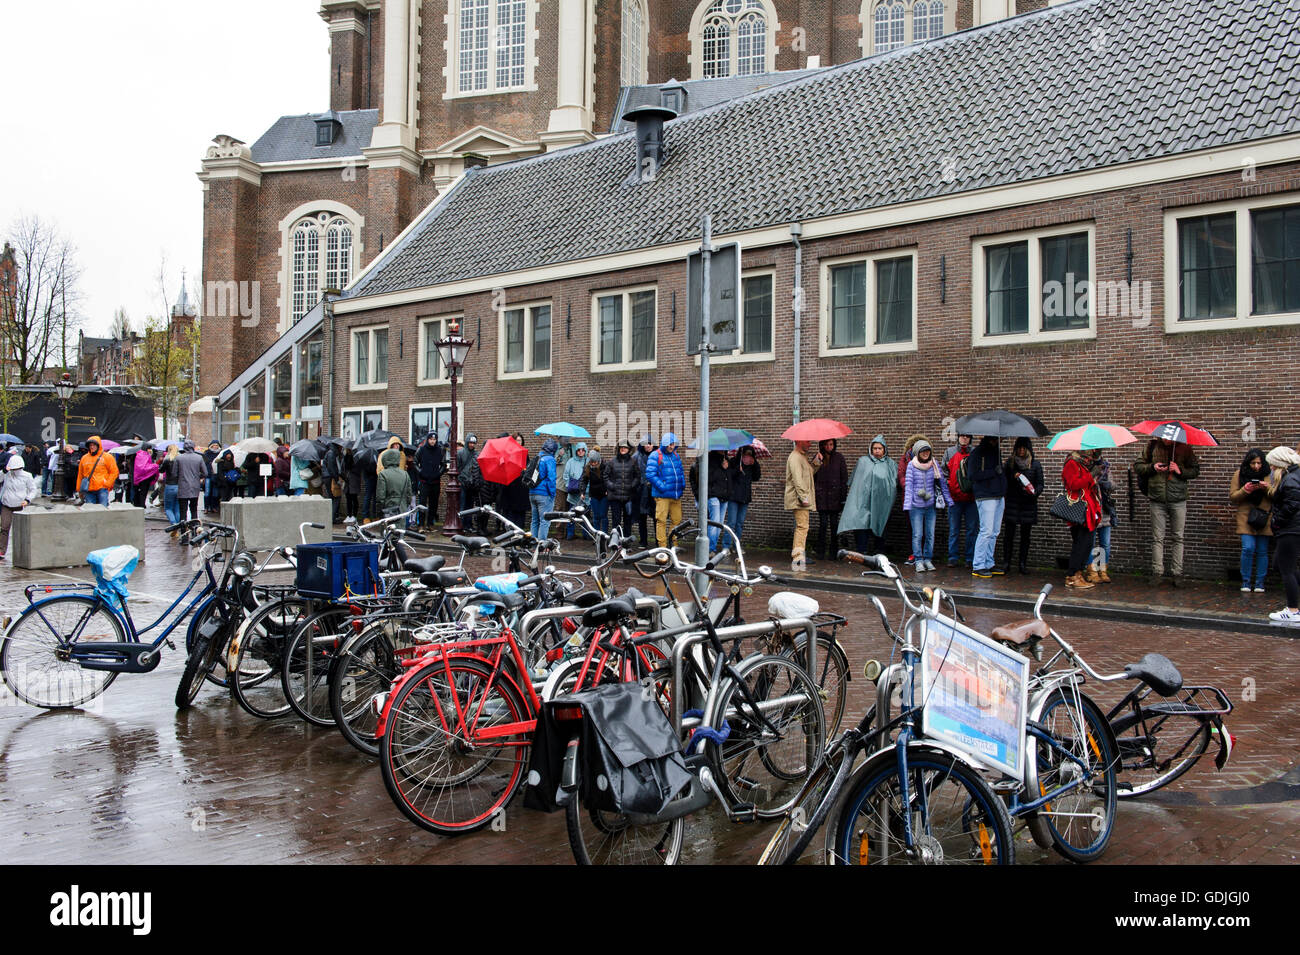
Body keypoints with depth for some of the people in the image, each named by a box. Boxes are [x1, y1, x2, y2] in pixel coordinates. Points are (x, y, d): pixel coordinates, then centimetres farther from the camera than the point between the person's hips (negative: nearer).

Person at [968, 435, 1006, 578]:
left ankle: (989, 564, 15)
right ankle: (978, 566, -7)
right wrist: (994, 472, -15)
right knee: (986, 531, -11)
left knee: (994, 532, 9)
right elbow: (973, 475, -15)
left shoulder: (995, 452, 18)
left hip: (999, 497, 8)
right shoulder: (977, 453, -6)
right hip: (985, 497, -8)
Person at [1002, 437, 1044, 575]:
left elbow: (1040, 484, 5)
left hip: (1028, 504, 1)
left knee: (1025, 535, 6)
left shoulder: (1035, 465, 7)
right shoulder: (1009, 463, 8)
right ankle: (1006, 563, 1)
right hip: (1012, 503, -1)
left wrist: (1034, 492, -15)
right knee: (1009, 534, -3)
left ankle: (1023, 563, 12)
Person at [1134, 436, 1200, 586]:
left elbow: (1196, 470, 7)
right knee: (1157, 538, 3)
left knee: (1177, 538, 4)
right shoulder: (1153, 446, 5)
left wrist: (1180, 471, -11)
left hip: (1178, 500, 0)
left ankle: (1176, 573, 9)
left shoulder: (1183, 448, 3)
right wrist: (1152, 467, -10)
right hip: (1157, 501, 0)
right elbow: (1137, 467, 9)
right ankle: (1157, 572, 8)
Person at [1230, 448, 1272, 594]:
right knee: (1248, 548, -12)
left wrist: (1267, 488, -15)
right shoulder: (1239, 474, 4)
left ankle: (1260, 582, 13)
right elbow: (1232, 496, 3)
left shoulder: (1268, 474, 5)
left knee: (1262, 551, 3)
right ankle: (1246, 582, 2)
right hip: (1246, 517, -1)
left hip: (1264, 517, 1)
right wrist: (1246, 489, -14)